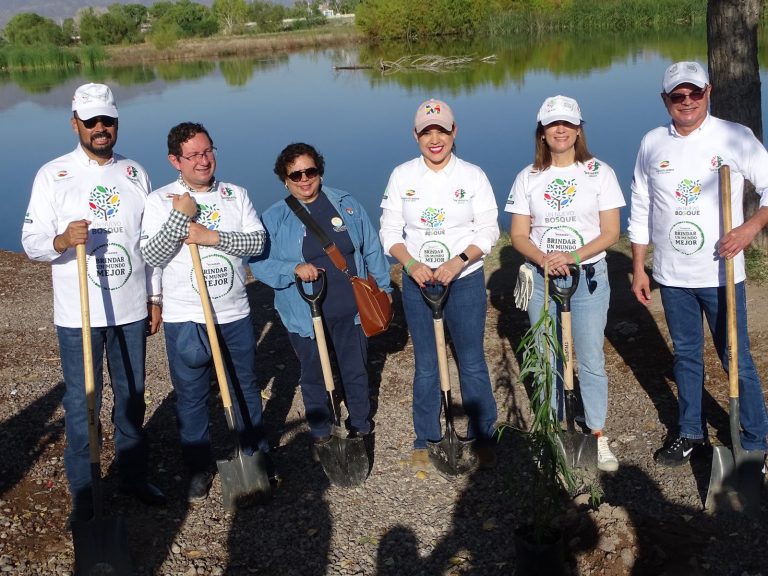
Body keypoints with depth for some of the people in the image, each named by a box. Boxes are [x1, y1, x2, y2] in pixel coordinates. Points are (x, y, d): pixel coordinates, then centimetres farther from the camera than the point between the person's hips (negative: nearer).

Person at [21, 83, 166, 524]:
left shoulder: (136, 174, 6)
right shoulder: (53, 175, -4)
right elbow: (32, 242, -7)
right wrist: (63, 240, -29)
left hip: (131, 310, 3)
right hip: (78, 314, -3)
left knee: (133, 397, 14)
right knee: (82, 404, 3)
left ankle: (134, 476, 30)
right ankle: (83, 493, 18)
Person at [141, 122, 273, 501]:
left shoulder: (236, 195, 3)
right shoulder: (160, 200, -5)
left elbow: (258, 241, -7)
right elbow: (152, 256, -13)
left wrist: (213, 237, -19)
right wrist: (179, 215, -21)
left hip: (235, 314, 2)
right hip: (185, 318, -2)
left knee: (246, 388, 16)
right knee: (191, 397, 9)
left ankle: (256, 455, 35)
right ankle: (198, 469, 26)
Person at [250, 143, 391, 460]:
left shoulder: (347, 204, 2)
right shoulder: (274, 217, -5)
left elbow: (371, 249, 9)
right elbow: (258, 263, -7)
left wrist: (383, 288, 12)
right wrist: (294, 269, -22)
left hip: (350, 310, 2)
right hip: (305, 315, -1)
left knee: (356, 372, 15)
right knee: (313, 377, 13)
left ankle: (361, 427, 36)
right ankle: (320, 434, 32)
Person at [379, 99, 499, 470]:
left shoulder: (473, 175, -4)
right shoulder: (402, 176, 0)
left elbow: (488, 231, -5)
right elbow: (390, 231, 1)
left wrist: (458, 262, -20)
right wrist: (411, 264, -16)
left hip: (466, 281, -1)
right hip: (418, 282, 1)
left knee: (472, 362, 6)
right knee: (425, 365, 11)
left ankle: (483, 437, 23)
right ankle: (425, 440, 26)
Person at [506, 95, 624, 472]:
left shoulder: (599, 173, -1)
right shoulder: (528, 177, 4)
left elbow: (610, 233, -5)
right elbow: (518, 235, 2)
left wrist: (573, 256, -20)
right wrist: (544, 259, -17)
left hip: (589, 275, -2)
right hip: (541, 278, 2)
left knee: (591, 361, 1)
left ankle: (598, 437, 15)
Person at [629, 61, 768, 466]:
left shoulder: (735, 137, -6)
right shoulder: (652, 143, 4)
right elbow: (640, 210, 9)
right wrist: (638, 269, 9)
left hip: (720, 272, -3)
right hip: (672, 274, 3)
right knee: (685, 355, 16)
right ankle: (691, 432, 31)